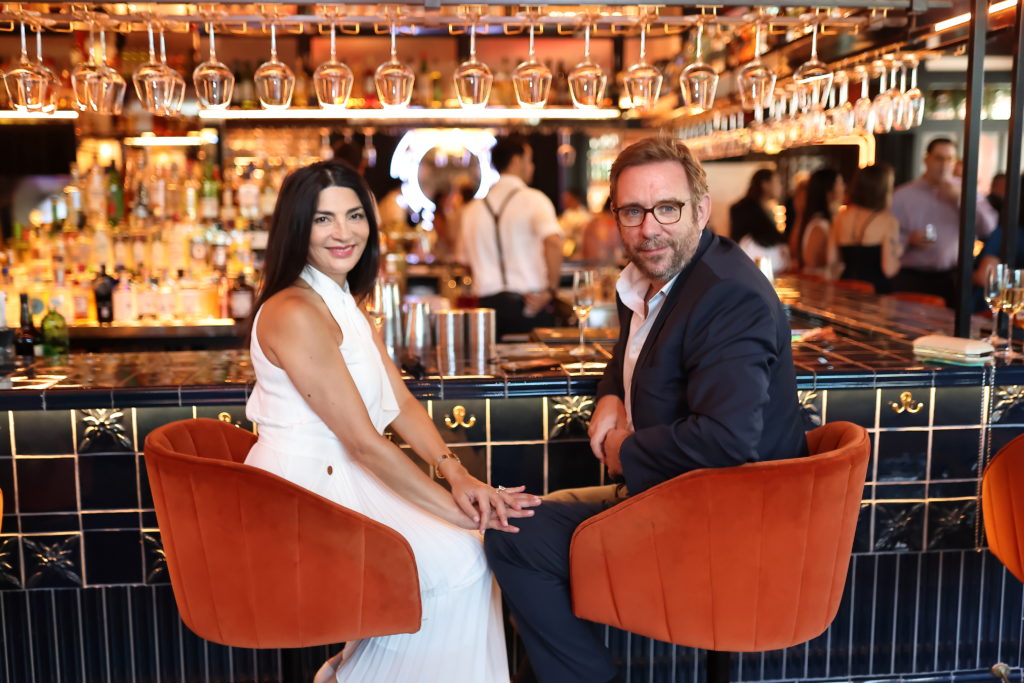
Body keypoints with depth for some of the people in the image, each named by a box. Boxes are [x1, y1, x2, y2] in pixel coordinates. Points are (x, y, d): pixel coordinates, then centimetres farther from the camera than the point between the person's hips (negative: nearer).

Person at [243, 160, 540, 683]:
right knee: (457, 559, -13)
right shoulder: (294, 313, -20)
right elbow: (363, 440, -21)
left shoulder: (346, 305, 11)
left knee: (464, 550, 2)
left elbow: (402, 403, 6)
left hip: (343, 482, 9)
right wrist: (455, 508, -18)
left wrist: (456, 474, -10)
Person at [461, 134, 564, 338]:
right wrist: (551, 289, -15)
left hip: (488, 304, 5)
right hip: (531, 304, -5)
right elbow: (553, 242, -23)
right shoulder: (533, 199, -6)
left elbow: (469, 260, 14)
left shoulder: (472, 209, 10)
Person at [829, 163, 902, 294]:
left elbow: (832, 259, 8)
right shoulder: (887, 221, -9)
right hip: (877, 289, -5)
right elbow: (889, 269, -13)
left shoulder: (841, 216, 4)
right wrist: (897, 253, 6)